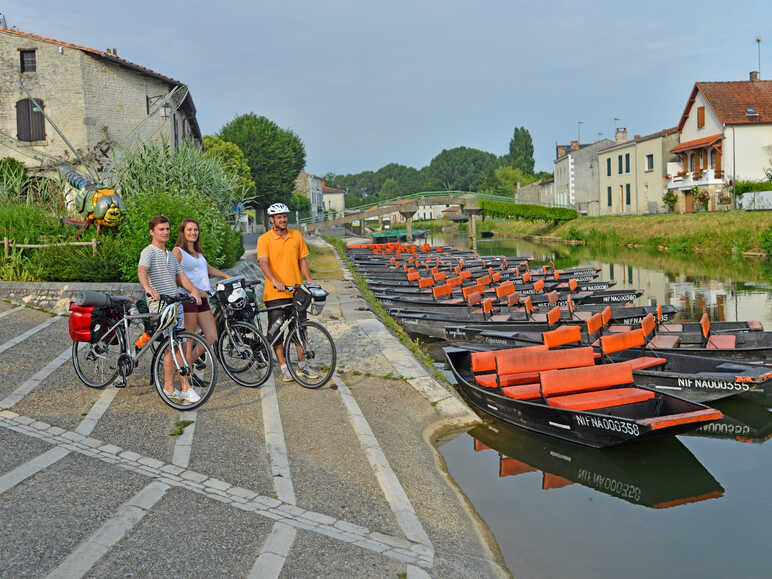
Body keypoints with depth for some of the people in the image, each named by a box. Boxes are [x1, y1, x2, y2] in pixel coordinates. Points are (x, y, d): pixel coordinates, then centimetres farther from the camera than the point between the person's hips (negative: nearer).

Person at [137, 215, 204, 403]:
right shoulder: (149, 252, -4)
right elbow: (142, 271, -23)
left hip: (176, 303, 8)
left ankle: (185, 387, 10)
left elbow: (181, 276, 14)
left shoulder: (171, 255, 22)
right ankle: (169, 388, -1)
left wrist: (194, 290, -6)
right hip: (160, 304, -7)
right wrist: (148, 288, -43)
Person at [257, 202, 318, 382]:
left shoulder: (296, 235, 8)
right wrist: (275, 281, -32)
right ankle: (283, 367, 11)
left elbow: (302, 260, 12)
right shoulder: (264, 239, -5)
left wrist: (309, 280, 0)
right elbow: (263, 263, -17)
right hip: (275, 293, -4)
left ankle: (302, 365, 22)